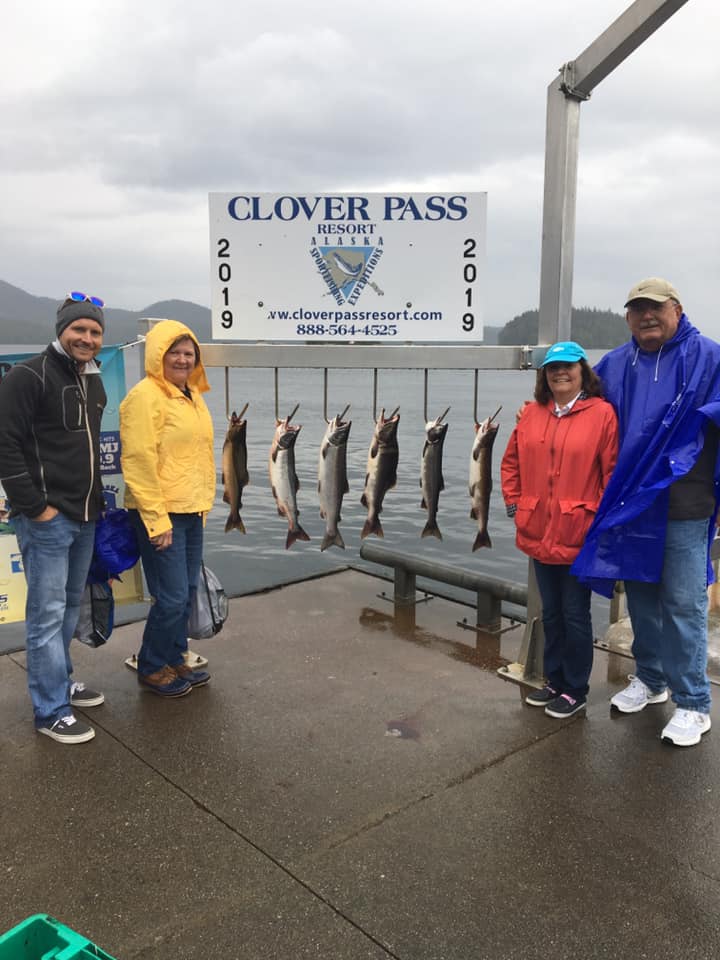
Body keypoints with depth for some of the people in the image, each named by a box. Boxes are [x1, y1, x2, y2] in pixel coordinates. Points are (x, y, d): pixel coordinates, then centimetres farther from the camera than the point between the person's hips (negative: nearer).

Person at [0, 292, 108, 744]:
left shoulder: (94, 382, 14)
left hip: (85, 518, 8)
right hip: (46, 519, -8)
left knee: (71, 606, 17)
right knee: (48, 613, -2)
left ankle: (61, 682, 33)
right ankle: (52, 712, 7)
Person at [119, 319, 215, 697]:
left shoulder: (193, 394, 13)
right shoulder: (145, 396, -14)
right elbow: (139, 461, -19)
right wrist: (157, 519, -21)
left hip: (192, 512, 9)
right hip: (161, 514, -8)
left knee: (186, 593, 15)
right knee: (172, 597, -3)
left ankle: (175, 660, 31)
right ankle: (152, 668, 17)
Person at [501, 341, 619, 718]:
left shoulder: (602, 413, -8)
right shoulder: (532, 413, 6)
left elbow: (613, 472, -10)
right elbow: (511, 461, 15)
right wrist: (514, 502, 9)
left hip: (579, 535, -5)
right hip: (538, 532, 5)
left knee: (575, 614, 7)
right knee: (551, 612, 18)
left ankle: (575, 690, 23)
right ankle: (555, 681, 34)